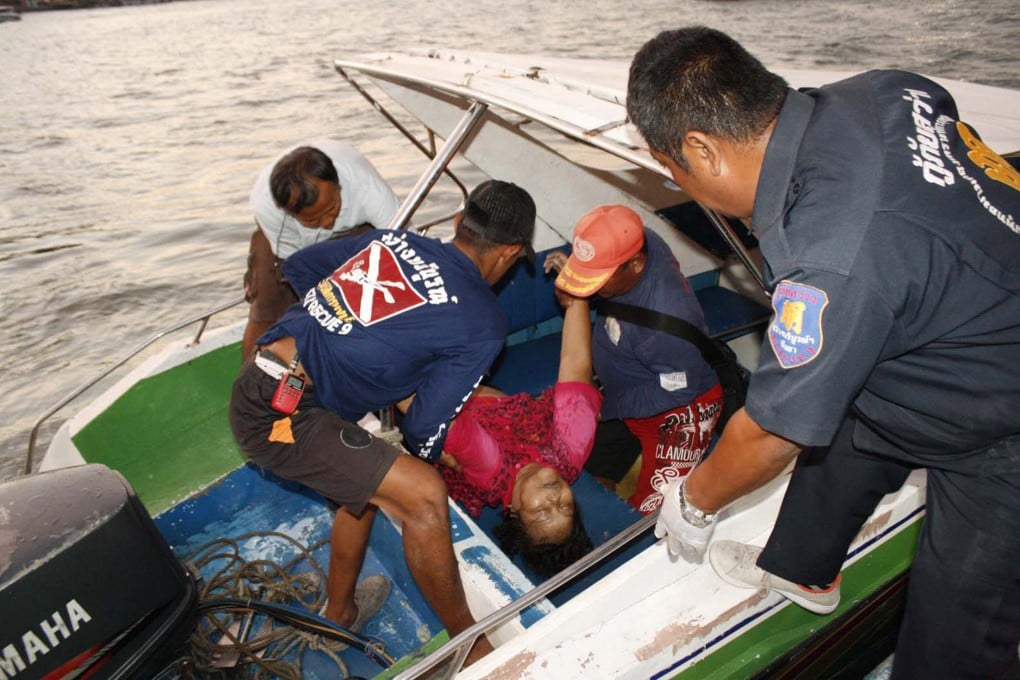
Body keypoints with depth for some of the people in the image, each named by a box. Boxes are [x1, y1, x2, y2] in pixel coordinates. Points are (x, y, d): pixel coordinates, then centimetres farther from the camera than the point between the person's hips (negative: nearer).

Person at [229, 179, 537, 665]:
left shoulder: (394, 238, 10)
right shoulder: (483, 324, -7)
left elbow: (297, 267, 21)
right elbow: (423, 430, -4)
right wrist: (426, 463, 19)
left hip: (254, 384, 9)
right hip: (281, 416, -9)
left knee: (370, 482, 25)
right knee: (422, 494, -12)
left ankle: (339, 612, 45)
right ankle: (471, 648, 7)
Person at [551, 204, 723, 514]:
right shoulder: (634, 242, -20)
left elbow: (677, 391, -25)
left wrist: (607, 407, -21)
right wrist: (570, 266, -16)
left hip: (677, 410, -8)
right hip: (623, 384, 8)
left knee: (649, 508, -8)